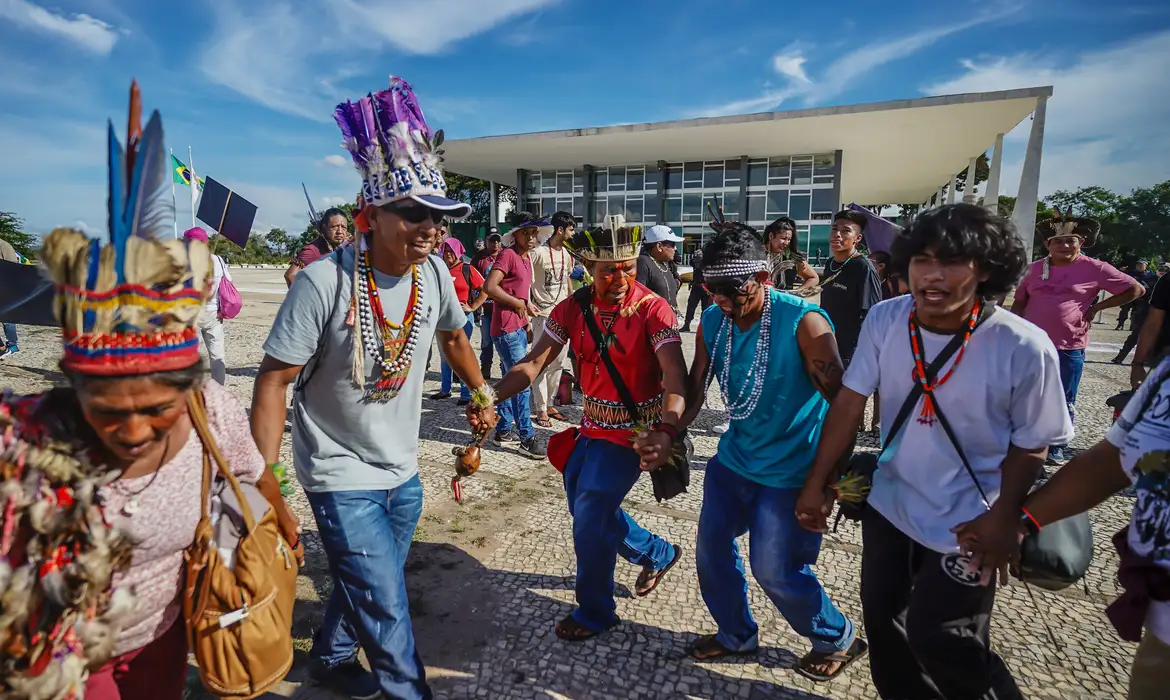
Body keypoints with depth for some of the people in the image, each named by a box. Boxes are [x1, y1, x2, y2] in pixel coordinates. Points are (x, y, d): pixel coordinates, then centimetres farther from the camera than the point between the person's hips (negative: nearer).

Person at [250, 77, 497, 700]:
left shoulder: (434, 273, -7)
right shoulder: (323, 282, -24)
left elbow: (453, 335, 13)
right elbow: (274, 380, -18)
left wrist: (481, 395, 21)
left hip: (403, 471, 6)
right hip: (342, 477, -6)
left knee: (366, 585, 25)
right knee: (387, 609, -3)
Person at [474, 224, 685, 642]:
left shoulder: (652, 309, -19)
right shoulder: (574, 307, -5)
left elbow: (675, 376, -29)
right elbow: (534, 362, -10)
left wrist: (665, 430, -47)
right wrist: (490, 398, -26)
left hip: (632, 430, -6)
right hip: (593, 424, 6)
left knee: (589, 521, -2)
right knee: (586, 509, 19)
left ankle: (594, 613, 24)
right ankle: (657, 553, 43)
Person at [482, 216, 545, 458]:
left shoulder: (527, 257, 15)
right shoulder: (508, 255, -12)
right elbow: (490, 287, -22)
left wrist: (527, 320, 16)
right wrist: (520, 304, -15)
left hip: (519, 328, 9)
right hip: (506, 328, -9)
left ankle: (504, 429, 26)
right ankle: (527, 438, 1)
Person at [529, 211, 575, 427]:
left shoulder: (566, 254, 10)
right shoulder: (539, 252, -12)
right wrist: (528, 303, -14)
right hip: (544, 315, -7)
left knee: (559, 362, 11)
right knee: (542, 362, -3)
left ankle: (549, 403, 24)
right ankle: (541, 409, 7)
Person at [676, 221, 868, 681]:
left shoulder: (802, 322, -23)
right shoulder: (712, 322, -5)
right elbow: (694, 392, -2)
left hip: (790, 468, -6)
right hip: (734, 457, 6)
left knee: (775, 570, 3)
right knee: (712, 549, 13)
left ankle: (838, 639, 33)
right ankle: (737, 634, 39)